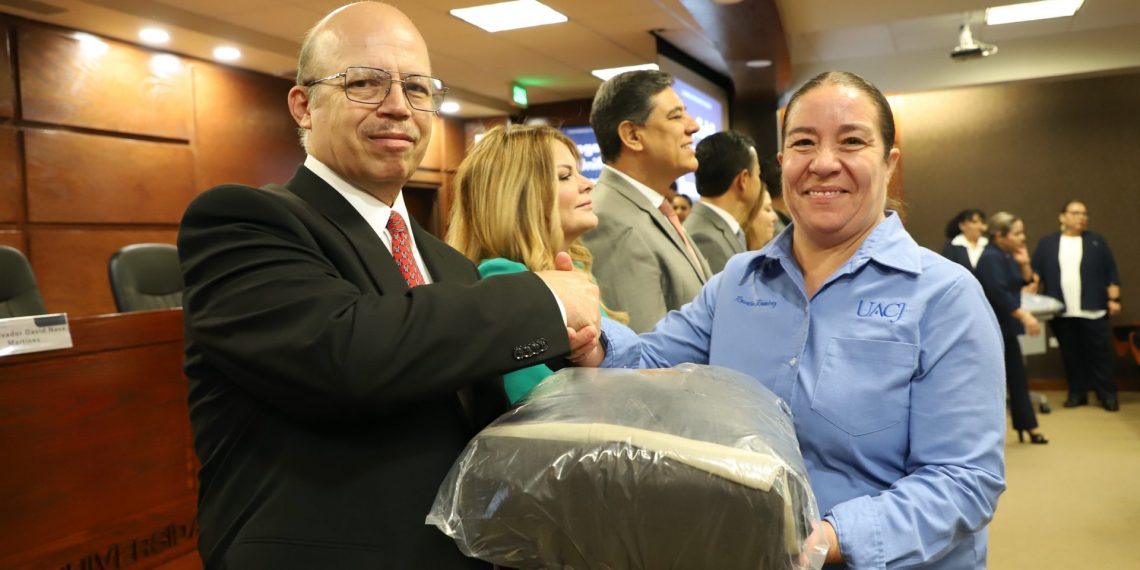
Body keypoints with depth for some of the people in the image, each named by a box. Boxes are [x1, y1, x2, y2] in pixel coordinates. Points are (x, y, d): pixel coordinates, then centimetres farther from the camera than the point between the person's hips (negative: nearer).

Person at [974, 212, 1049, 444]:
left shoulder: (1007, 255, 11)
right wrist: (1025, 316, -27)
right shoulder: (990, 258, -19)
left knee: (1017, 377, 15)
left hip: (1004, 326, 10)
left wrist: (1024, 263, -2)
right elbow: (999, 293, -27)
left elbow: (1024, 282, 15)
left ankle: (1028, 428, 24)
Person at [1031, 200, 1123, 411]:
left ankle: (1107, 394, 11)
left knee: (1098, 353, 2)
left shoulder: (1097, 241, 8)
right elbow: (1036, 272, 5)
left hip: (1093, 311, -1)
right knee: (1071, 355, 7)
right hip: (1062, 313, 1)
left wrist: (1114, 299, -2)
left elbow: (1110, 272, 6)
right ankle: (1077, 393, 17)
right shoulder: (1047, 243, 9)